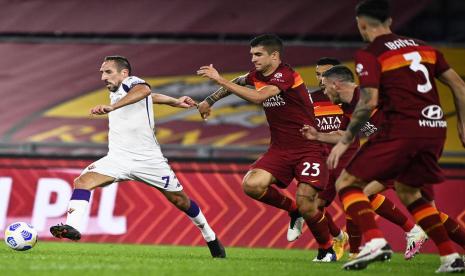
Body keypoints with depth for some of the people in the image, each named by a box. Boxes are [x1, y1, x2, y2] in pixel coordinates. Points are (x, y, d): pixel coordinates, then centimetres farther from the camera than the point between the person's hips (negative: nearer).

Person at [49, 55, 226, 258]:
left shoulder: (131, 83, -9)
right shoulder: (115, 92, 14)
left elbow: (144, 90, -36)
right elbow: (149, 96, 31)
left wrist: (112, 107, -50)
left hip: (148, 159, -6)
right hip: (118, 158, 6)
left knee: (180, 200, 6)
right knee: (83, 181, -21)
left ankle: (210, 237, 28)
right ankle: (72, 227, -34)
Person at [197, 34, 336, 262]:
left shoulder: (286, 75, -18)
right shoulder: (257, 75, 7)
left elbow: (257, 97, -32)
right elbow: (238, 82, 31)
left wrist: (221, 80, -29)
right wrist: (210, 100, 30)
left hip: (308, 148, -7)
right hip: (280, 148, 7)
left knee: (306, 206, -17)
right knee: (251, 185, -18)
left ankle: (327, 250, 11)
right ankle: (292, 209, 9)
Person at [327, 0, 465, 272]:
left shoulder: (370, 55, -3)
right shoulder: (422, 47, 17)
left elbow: (369, 102, -13)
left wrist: (345, 141, -6)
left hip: (402, 129, -7)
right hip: (435, 128, 7)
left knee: (347, 184, 2)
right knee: (407, 190, 27)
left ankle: (375, 241, -21)